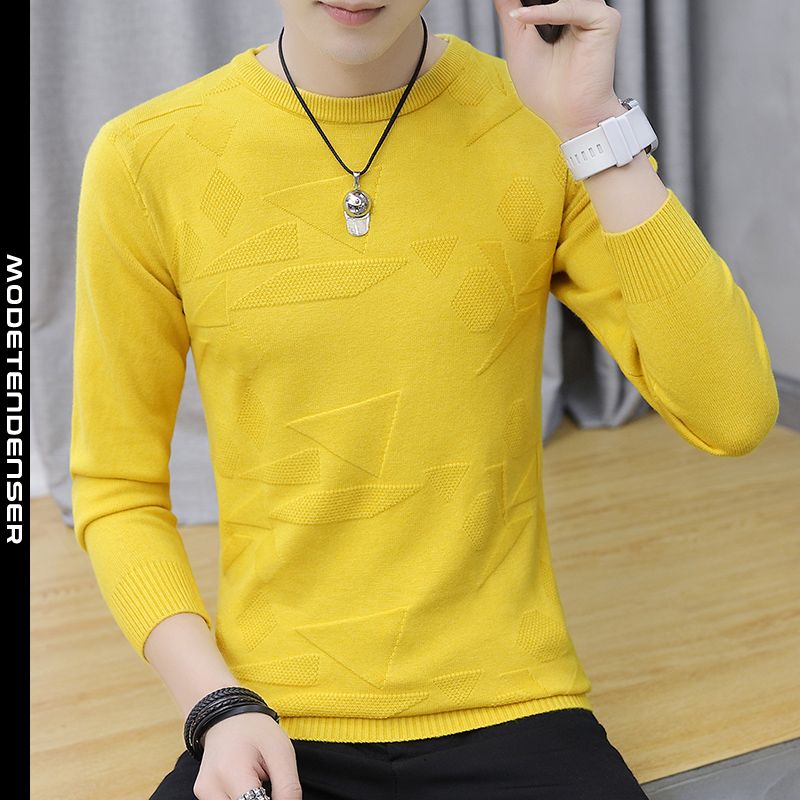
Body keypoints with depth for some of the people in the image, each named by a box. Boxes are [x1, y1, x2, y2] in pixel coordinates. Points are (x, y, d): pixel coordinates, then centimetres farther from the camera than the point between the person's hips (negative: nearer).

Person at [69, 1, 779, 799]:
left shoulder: (541, 125, -2)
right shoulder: (145, 160, -3)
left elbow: (732, 417, -12)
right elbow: (118, 491, 4)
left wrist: (595, 127, -17)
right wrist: (217, 707, -8)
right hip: (271, 728, 1)